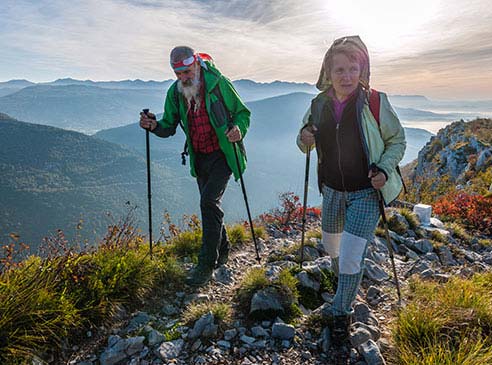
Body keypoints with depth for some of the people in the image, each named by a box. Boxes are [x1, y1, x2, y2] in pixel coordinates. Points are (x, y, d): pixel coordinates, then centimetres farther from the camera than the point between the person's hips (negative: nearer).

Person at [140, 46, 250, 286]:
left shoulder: (219, 84, -11)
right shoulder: (175, 92, 3)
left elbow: (242, 112, -3)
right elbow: (169, 127, 7)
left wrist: (239, 130, -25)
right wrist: (154, 126, -16)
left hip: (223, 155, -6)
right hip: (199, 157, 6)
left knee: (209, 202, -17)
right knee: (209, 205, 13)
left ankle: (207, 264, -7)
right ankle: (223, 251, 33)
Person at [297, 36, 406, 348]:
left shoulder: (375, 103, -16)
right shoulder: (319, 105, -4)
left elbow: (397, 141, -3)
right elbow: (306, 144, 9)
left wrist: (384, 170, -21)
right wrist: (304, 140, -15)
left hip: (366, 193, -4)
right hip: (333, 191, 5)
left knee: (350, 259, -8)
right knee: (331, 246, 22)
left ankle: (342, 313, 20)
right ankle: (347, 279, 57)